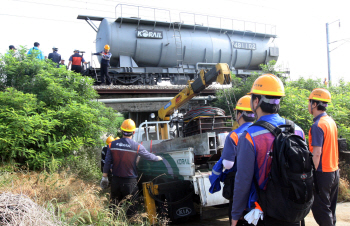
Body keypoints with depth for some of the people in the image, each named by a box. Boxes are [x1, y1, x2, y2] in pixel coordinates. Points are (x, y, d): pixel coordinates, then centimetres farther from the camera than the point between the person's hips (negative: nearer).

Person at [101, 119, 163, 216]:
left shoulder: (112, 144, -5)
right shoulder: (137, 147, -14)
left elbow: (107, 163, -1)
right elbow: (149, 156, 1)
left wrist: (104, 177, 10)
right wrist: (158, 158, 22)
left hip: (116, 180, 3)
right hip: (130, 181, -3)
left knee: (114, 205, 18)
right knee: (130, 206, 11)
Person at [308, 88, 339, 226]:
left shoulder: (317, 125, -19)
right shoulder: (331, 121, 8)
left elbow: (317, 154, -22)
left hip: (323, 172, -9)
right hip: (334, 170, 9)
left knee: (320, 209, 1)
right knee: (330, 208, 19)